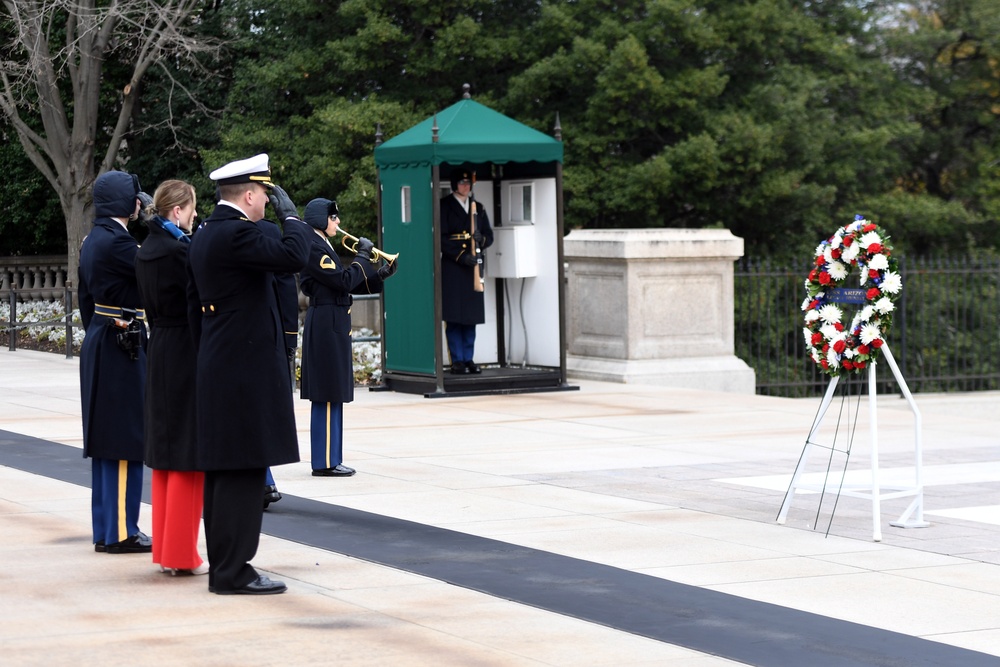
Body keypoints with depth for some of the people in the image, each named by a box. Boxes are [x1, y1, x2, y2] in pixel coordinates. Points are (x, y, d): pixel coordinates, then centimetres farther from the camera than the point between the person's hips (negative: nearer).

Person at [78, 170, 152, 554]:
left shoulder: (93, 240, 12)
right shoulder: (116, 241, -18)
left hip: (98, 346, 10)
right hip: (122, 349, -10)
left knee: (107, 443, 13)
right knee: (126, 441, -5)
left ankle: (106, 529, 18)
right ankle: (121, 532, -2)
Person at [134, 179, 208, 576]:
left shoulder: (146, 251, 8)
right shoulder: (180, 250, -17)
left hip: (160, 353, 9)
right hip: (187, 354, -9)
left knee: (165, 451, 14)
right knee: (189, 454, -2)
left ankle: (165, 549, 19)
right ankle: (182, 554, 0)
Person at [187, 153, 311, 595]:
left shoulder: (205, 235, 15)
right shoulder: (235, 234, -16)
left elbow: (196, 303, 20)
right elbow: (294, 257, -27)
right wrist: (290, 215, -10)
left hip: (218, 371, 11)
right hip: (246, 371, -10)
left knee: (223, 471, 13)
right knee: (243, 471, -8)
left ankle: (224, 564, 19)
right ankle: (233, 572, -7)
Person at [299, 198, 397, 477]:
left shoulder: (323, 247, 18)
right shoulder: (314, 249, -14)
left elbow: (347, 284, 18)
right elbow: (343, 280, -21)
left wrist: (380, 275, 7)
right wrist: (363, 256, -9)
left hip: (333, 327, 11)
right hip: (326, 326, -11)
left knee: (332, 397, 11)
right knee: (328, 396, -8)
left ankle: (330, 459, 15)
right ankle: (325, 462, -5)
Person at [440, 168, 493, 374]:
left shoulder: (478, 208, 16)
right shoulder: (444, 206, 0)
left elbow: (489, 236, 17)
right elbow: (441, 239, -7)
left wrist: (481, 239, -6)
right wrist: (461, 256, -16)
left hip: (473, 267, 5)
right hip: (452, 268, -5)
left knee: (471, 317, 5)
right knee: (454, 317, -6)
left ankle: (468, 359, 11)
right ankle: (457, 361, -3)